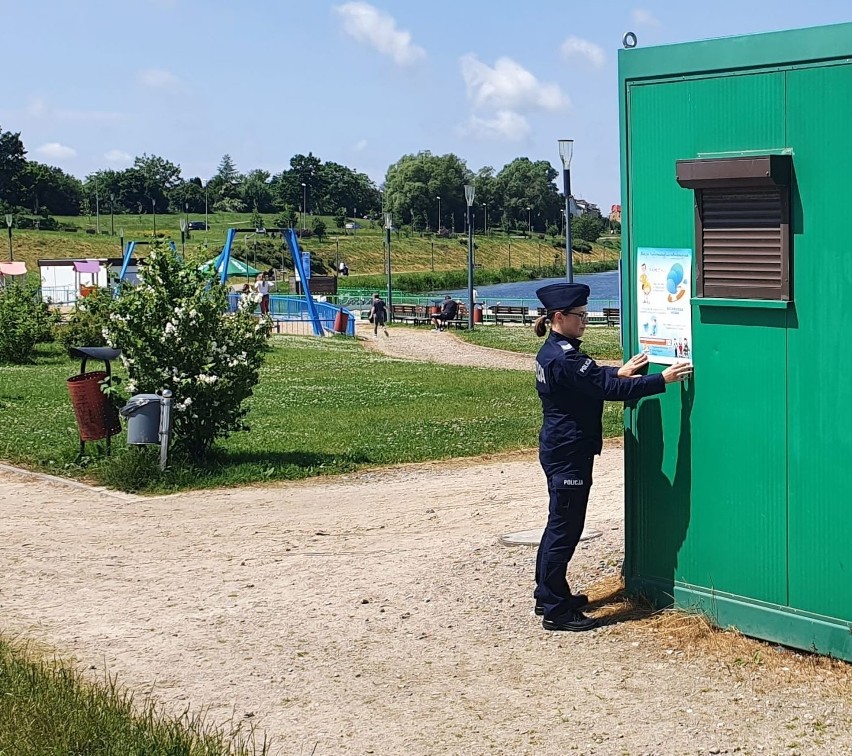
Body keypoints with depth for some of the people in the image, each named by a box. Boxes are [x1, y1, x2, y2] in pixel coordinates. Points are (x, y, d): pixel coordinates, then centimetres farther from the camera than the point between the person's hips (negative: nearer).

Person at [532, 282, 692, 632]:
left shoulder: (552, 352, 10)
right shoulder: (564, 359, -23)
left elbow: (590, 377, 26)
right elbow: (609, 390, -25)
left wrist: (619, 371, 17)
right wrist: (662, 379, -24)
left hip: (558, 450, 11)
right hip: (569, 455, -11)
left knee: (560, 524, 19)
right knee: (565, 528, -4)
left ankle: (548, 596, 30)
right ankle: (556, 611, 2)